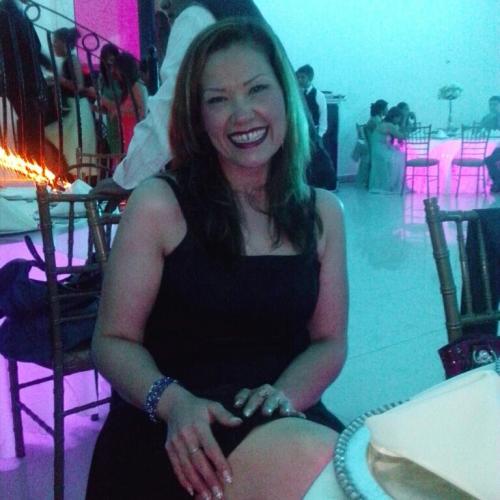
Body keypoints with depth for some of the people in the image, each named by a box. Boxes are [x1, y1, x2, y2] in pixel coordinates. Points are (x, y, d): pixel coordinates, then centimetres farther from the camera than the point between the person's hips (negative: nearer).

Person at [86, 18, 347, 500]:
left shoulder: (323, 212, 5)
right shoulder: (158, 204, -6)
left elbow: (329, 342, 7)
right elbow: (113, 340, -4)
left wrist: (282, 396, -13)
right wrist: (174, 402, -22)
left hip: (279, 419, 5)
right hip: (176, 439, -4)